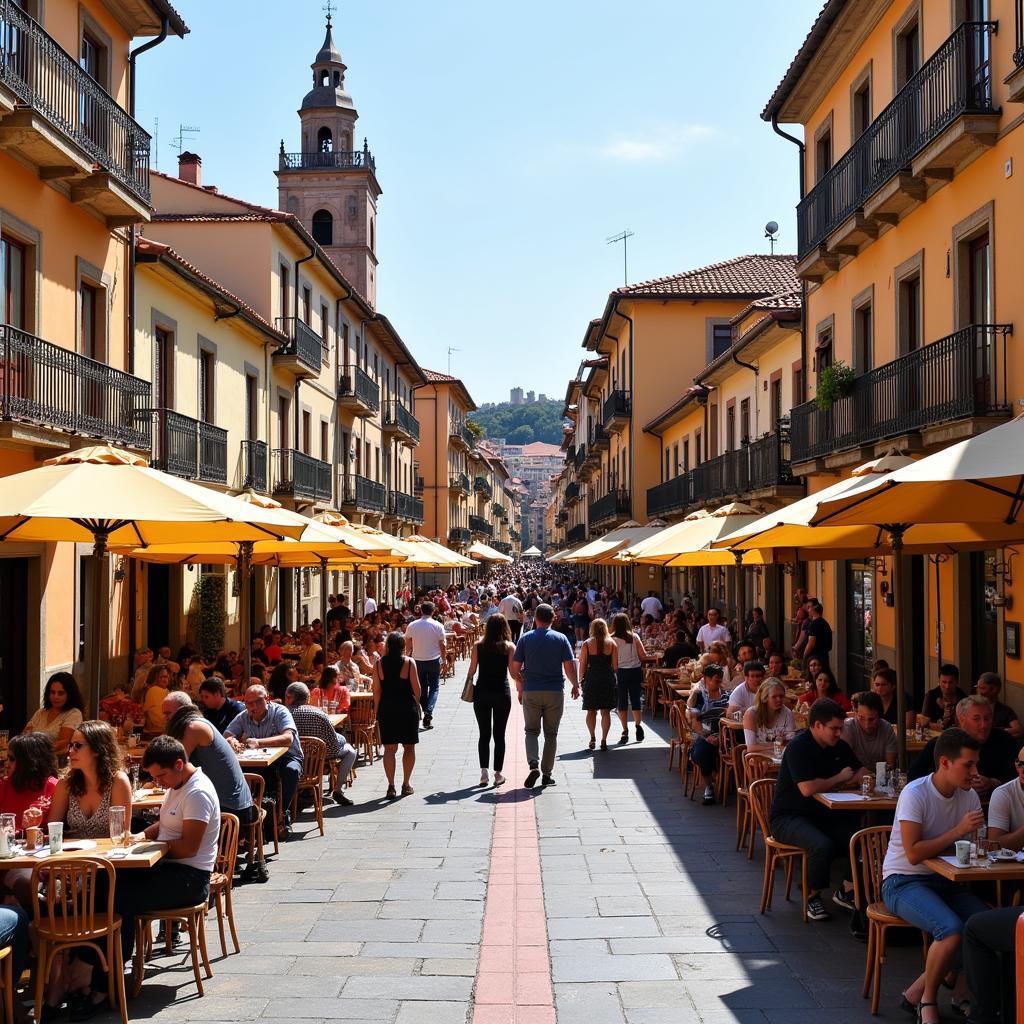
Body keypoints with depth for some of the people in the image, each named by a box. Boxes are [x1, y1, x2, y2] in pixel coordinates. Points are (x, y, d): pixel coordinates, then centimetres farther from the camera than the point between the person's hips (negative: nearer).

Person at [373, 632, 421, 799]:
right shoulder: (409, 662, -6)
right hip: (407, 708, -1)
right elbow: (416, 688, -5)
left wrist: (376, 711, 7)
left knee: (389, 748, 5)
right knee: (409, 747, 11)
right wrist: (417, 703, 11)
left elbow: (377, 690, -1)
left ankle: (391, 786, -1)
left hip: (386, 709, 1)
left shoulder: (379, 664, -1)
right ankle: (406, 784, 13)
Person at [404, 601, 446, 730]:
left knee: (422, 687, 14)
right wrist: (443, 657, 9)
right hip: (434, 660, -2)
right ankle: (429, 711, -14)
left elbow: (408, 645, 3)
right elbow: (442, 646, -6)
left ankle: (426, 712, 21)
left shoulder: (411, 626, -4)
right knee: (434, 687, 5)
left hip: (418, 660, 2)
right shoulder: (438, 626, -9)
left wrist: (408, 656, 19)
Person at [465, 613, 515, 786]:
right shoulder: (509, 647, -4)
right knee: (499, 735, 7)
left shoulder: (478, 646, -1)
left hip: (482, 693, 1)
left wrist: (467, 686, 16)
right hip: (502, 693, -1)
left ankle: (484, 772, 0)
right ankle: (498, 774, 9)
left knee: (484, 734, 8)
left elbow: (472, 670, -1)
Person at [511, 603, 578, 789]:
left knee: (531, 731, 10)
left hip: (531, 692, 0)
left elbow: (515, 668, -1)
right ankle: (547, 774, 11)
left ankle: (533, 765, -13)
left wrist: (520, 687, 14)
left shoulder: (525, 638, 0)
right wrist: (575, 685, 11)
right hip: (555, 691, 0)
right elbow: (569, 666, -5)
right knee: (551, 733, 10)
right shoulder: (561, 639, -2)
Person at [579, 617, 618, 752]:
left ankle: (592, 738, 9)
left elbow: (582, 664, -3)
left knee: (591, 710, 12)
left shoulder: (586, 644, -2)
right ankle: (604, 740, 0)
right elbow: (615, 665, -2)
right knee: (606, 711, 5)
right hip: (608, 679, 0)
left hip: (591, 679, 0)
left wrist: (581, 679, 8)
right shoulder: (612, 644, 0)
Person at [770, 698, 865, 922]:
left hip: (823, 814, 7)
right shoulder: (798, 747, -17)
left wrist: (855, 779, -4)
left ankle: (846, 891, 5)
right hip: (789, 817, -7)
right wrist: (839, 779, -11)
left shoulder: (839, 746, 8)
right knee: (823, 845, -35)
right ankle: (812, 896, -10)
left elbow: (860, 771, 21)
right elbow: (808, 788, -27)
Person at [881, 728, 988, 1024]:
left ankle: (918, 990, -4)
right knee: (952, 930, -32)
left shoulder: (969, 796, 5)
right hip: (903, 882, -7)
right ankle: (928, 1000, -4)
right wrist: (958, 831, -22)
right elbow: (914, 854, -23)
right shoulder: (915, 794, -16)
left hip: (945, 880, 7)